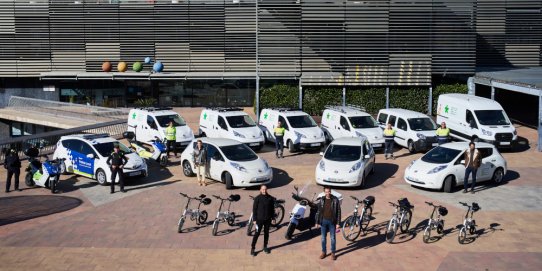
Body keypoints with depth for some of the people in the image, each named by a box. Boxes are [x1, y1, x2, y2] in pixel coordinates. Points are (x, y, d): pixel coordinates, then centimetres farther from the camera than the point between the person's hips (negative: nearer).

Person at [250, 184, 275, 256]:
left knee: (266, 233, 13)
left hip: (268, 219, 3)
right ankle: (252, 248, 5)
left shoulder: (270, 198, 0)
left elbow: (272, 208, 9)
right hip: (259, 219, -3)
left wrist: (272, 217, 6)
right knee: (257, 234, -3)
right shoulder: (257, 198, -9)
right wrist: (254, 219, -8)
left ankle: (265, 247, 28)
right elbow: (254, 209, -6)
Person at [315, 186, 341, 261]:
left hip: (332, 222, -2)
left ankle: (333, 253, 19)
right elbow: (319, 211, 6)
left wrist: (338, 223, -8)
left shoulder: (335, 200, -9)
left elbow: (338, 212, -6)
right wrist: (317, 222, 4)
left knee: (332, 238, 6)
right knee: (323, 238, 10)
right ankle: (324, 252, 24)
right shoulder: (322, 200, -1)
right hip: (323, 221, 2)